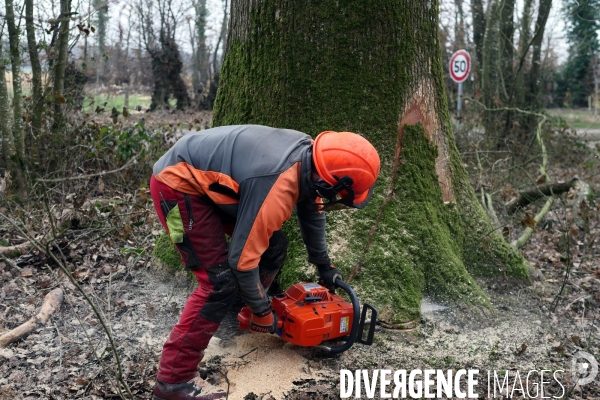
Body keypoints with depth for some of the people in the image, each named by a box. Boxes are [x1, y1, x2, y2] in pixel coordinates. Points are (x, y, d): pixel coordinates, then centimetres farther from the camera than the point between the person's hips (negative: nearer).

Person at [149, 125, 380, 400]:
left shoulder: (309, 154, -6)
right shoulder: (277, 190, -33)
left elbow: (310, 207, 14)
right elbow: (242, 257, -25)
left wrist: (324, 265, 22)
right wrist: (262, 311, -8)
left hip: (206, 178, 9)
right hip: (178, 184, -9)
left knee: (274, 244, 8)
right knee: (221, 281, -14)